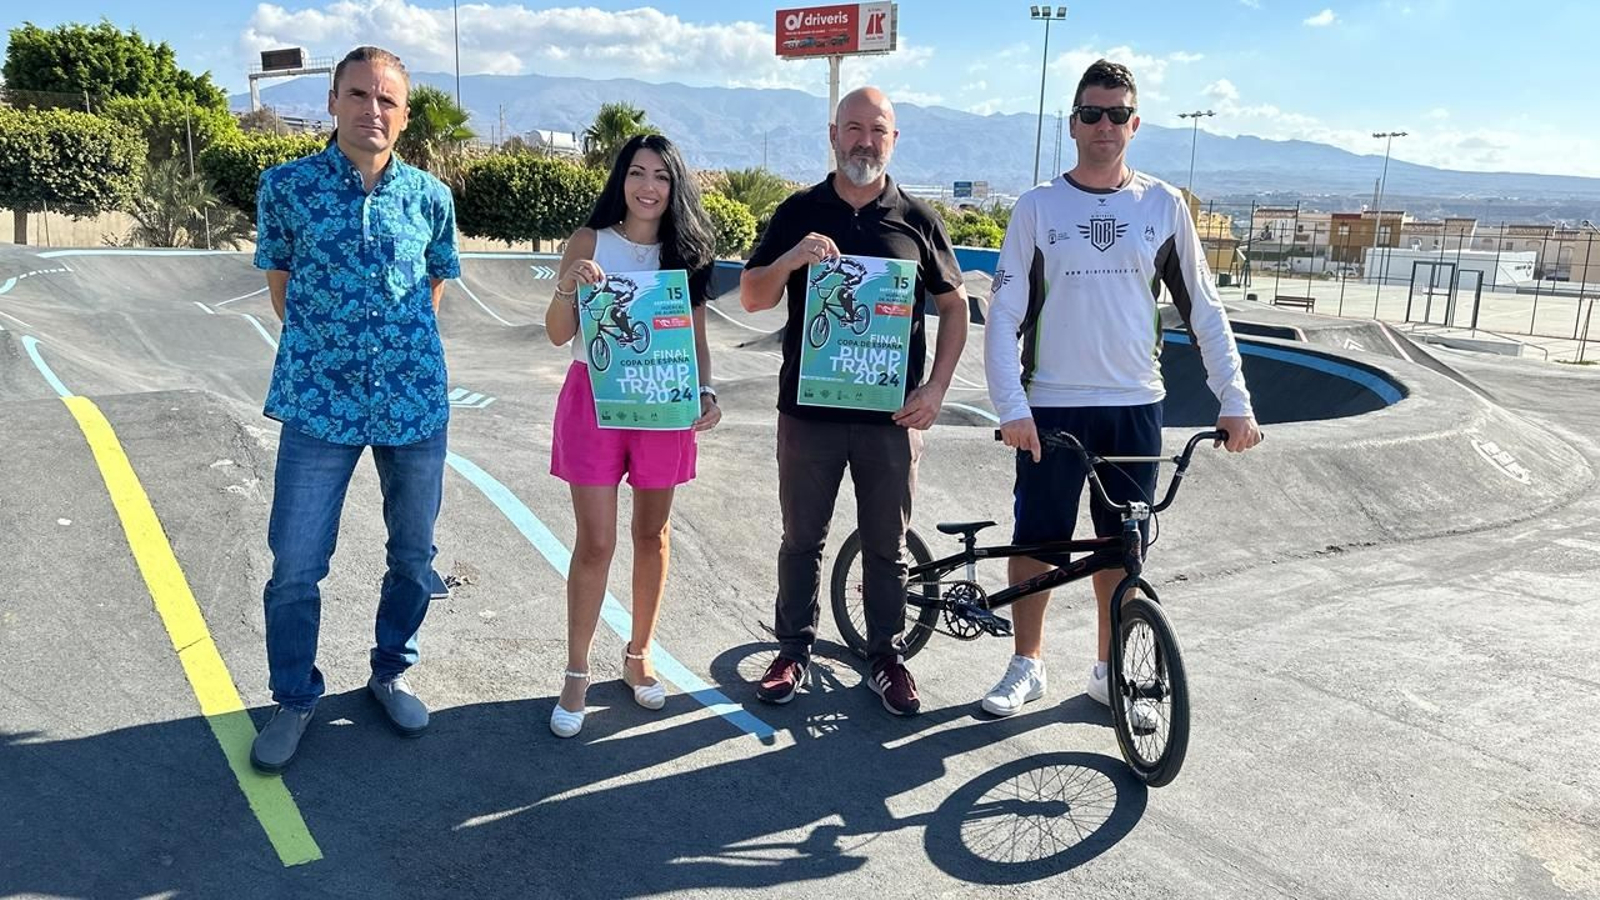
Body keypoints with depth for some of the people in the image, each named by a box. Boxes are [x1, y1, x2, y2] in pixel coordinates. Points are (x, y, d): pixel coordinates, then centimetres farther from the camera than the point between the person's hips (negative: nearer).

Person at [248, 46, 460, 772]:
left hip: (416, 402, 2)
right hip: (319, 403, -2)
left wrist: (409, 352, 12)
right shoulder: (286, 186, -3)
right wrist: (321, 346, 7)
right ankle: (294, 699, 24)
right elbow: (279, 284, 9)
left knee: (413, 556, 12)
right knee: (295, 564, 1)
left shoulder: (431, 196, 1)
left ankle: (389, 674, 35)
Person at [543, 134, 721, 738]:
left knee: (653, 535, 12)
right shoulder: (590, 242, -2)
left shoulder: (687, 252, 4)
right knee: (595, 543, -2)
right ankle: (577, 675, 12)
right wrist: (568, 287, -22)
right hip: (595, 398, -2)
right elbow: (558, 334, -4)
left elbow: (696, 340, 7)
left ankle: (638, 658, 29)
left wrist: (706, 392, -9)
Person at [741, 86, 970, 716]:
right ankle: (794, 652, 25)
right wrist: (790, 259, -18)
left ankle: (886, 659, 25)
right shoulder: (799, 213, 4)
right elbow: (751, 298, 2)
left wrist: (936, 388, -3)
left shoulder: (917, 220, 4)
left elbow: (954, 306, 8)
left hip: (892, 414, 0)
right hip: (809, 410, 0)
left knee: (887, 547, 10)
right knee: (802, 540, 10)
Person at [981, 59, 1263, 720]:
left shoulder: (1164, 206, 4)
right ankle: (1027, 665, 24)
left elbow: (1204, 311, 6)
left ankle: (1109, 671, 27)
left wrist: (1234, 401, -1)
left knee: (1121, 548, 10)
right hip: (1052, 408, -2)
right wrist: (1011, 407, -16)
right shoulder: (1038, 208, -1)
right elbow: (1004, 317, -5)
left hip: (1136, 407, 2)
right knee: (1036, 541, 5)